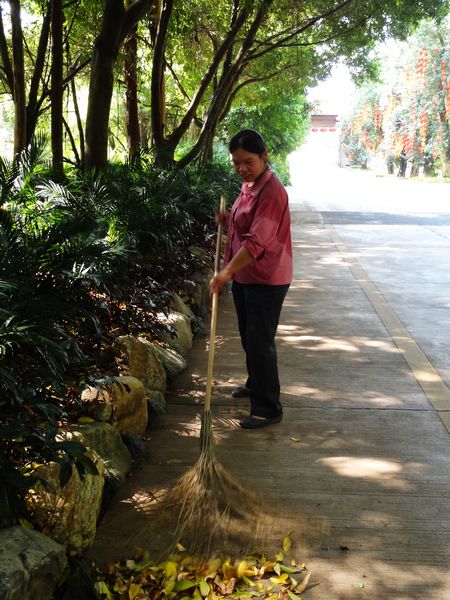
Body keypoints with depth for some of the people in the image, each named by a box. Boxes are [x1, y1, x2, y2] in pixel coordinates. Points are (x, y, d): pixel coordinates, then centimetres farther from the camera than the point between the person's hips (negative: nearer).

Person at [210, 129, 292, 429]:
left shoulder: (272, 190, -21)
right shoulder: (249, 184, 9)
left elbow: (257, 241, -30)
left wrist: (228, 270, -35)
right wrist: (229, 220, 4)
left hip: (267, 280, -10)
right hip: (245, 276, 10)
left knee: (260, 342, -4)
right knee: (248, 337, 22)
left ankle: (269, 407, 7)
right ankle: (256, 384, 42)